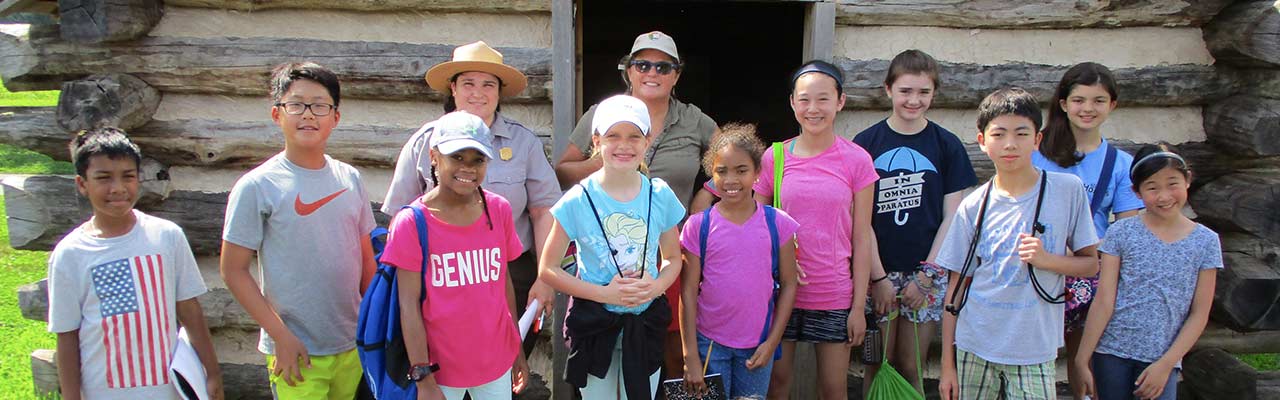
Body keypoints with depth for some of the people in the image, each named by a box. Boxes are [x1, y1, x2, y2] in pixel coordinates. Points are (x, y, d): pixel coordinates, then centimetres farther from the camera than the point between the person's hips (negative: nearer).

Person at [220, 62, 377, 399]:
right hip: (296, 350, -4)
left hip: (354, 346, 4)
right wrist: (281, 335, -11)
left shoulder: (350, 178, 3)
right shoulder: (256, 187, -9)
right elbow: (234, 271, -7)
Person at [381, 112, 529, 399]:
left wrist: (518, 350, 9)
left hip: (497, 362, 3)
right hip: (440, 366, -3)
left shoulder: (499, 210, -1)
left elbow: (504, 282, 6)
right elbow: (409, 306, -11)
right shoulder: (412, 222, -11)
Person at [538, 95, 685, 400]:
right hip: (595, 323, -2)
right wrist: (604, 294, -17)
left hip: (645, 323, 2)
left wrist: (657, 285, -14)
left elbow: (673, 258, 8)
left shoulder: (660, 195, -4)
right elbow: (547, 269, -8)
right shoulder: (579, 200, -12)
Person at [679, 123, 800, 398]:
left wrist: (772, 342, -4)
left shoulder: (779, 224, -3)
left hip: (758, 345, 1)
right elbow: (688, 291, -5)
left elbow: (788, 284, 2)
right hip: (709, 344, -1)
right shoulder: (698, 225, -6)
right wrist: (690, 356, -7)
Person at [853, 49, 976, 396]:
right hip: (878, 271, -1)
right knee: (879, 364, 5)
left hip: (927, 272, 1)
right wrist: (878, 277, -9)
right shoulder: (866, 143, 0)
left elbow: (952, 217, 2)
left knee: (911, 367, 7)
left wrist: (926, 276, -5)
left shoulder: (946, 145, 3)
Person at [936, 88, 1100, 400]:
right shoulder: (973, 206, 0)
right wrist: (947, 364, 2)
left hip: (1034, 353, -1)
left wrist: (1047, 259, -16)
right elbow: (957, 286, 3)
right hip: (974, 349, 1)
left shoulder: (1068, 189, -2)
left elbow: (1091, 264, 5)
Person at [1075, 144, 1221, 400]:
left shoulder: (1205, 242, 2)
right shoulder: (1121, 233, -2)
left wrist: (1165, 364, -7)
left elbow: (1199, 314, 1)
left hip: (1162, 358, 1)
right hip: (1110, 353, 0)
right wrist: (1082, 359, -7)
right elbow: (1104, 302, -4)